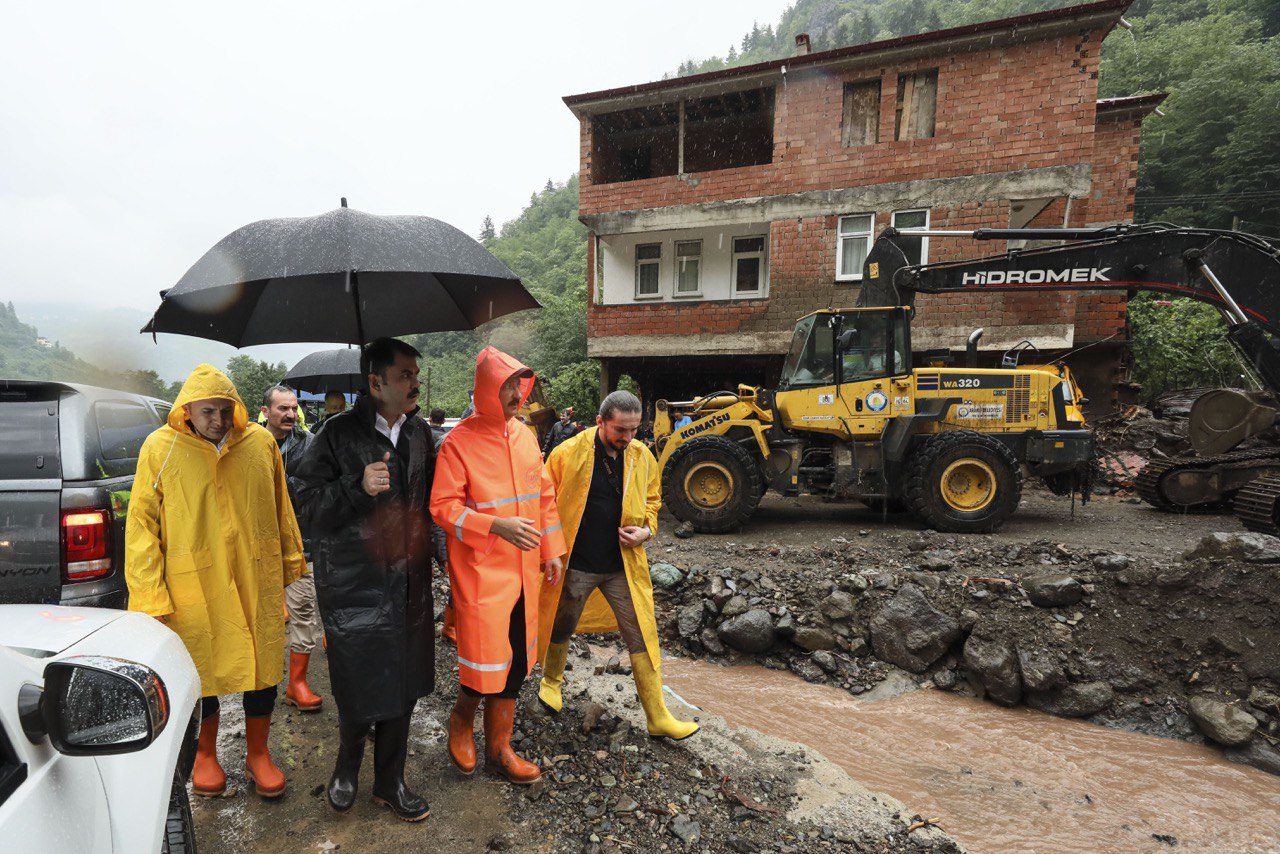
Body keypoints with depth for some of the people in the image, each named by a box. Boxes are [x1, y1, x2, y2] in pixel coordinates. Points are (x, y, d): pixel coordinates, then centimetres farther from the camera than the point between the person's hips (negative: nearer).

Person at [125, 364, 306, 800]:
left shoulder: (260, 442, -1)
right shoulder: (160, 449, -7)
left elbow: (280, 508, 8)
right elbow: (142, 524, -5)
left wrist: (290, 561, 12)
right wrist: (150, 595, -7)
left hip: (257, 580, 2)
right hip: (193, 586, -1)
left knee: (263, 667, 10)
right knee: (201, 670, 14)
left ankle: (258, 753, 32)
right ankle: (205, 755, 39)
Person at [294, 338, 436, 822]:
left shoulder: (420, 433, 6)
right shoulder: (337, 435, -10)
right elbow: (309, 510, -12)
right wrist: (358, 486, -26)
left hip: (409, 585, 5)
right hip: (354, 587, -4)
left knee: (403, 687, 13)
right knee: (357, 688, 7)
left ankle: (389, 782, 35)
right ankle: (348, 766, 39)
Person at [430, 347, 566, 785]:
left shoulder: (524, 435, 7)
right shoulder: (459, 442, -11)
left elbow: (544, 494, 13)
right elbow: (443, 506, -13)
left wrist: (551, 548, 12)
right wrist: (497, 526, -25)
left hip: (522, 569, 6)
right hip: (479, 571, -6)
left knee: (516, 659, 13)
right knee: (486, 660, 0)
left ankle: (498, 748, 30)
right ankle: (462, 720, 34)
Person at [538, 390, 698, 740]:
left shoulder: (642, 457, -2)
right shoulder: (568, 454, -14)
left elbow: (652, 499, 12)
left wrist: (647, 529, -7)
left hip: (624, 565, 3)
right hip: (575, 565, -2)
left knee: (643, 636, 3)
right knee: (561, 629, 19)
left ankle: (658, 717, 16)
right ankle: (551, 681, 49)